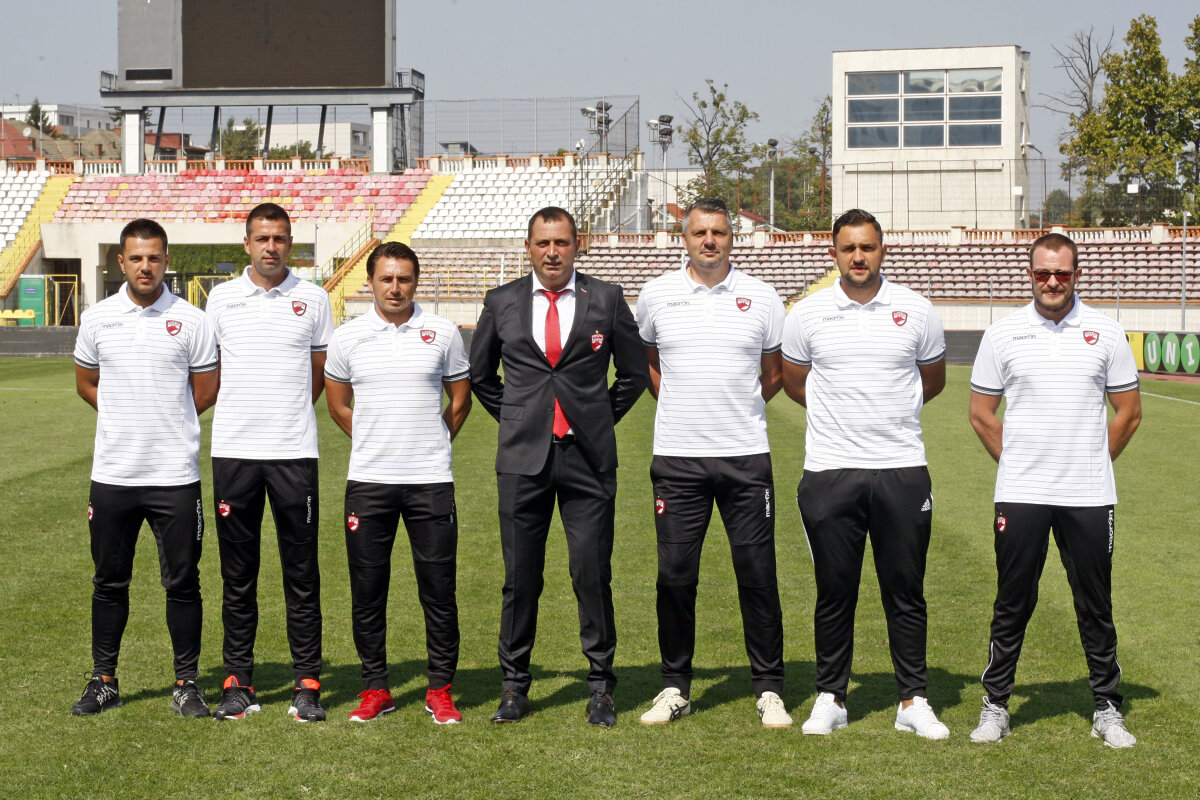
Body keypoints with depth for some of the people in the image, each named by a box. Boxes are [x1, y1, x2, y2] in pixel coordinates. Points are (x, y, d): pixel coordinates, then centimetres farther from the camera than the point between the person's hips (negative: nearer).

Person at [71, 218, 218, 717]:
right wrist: (128, 421, 10)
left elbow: (206, 391, 5)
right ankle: (104, 681, 20)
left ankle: (187, 683, 12)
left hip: (175, 475, -2)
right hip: (112, 474, 2)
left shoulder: (190, 320, -2)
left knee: (182, 583, 2)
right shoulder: (97, 319, 5)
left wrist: (164, 423, 7)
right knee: (109, 582, 10)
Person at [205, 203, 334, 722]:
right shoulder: (222, 298, 7)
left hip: (294, 451, -1)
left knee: (301, 572, 1)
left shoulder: (312, 299, 5)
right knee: (237, 574, 6)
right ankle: (238, 680, 13)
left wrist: (288, 413, 10)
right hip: (233, 450, 1)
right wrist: (245, 414, 12)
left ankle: (307, 683, 7)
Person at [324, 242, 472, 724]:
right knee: (367, 590, 4)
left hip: (431, 482, -1)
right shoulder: (348, 338, 4)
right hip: (368, 482, 1)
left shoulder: (442, 333, 3)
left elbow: (460, 399, 14)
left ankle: (440, 691, 10)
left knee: (438, 589, 1)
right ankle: (375, 689, 15)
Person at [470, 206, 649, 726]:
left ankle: (601, 688, 9)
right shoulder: (502, 303, 6)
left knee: (592, 572, -2)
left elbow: (634, 372, 12)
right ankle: (514, 687, 15)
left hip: (589, 458, -1)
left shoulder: (606, 299, 3)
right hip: (523, 457, 1)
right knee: (520, 576, 4)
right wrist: (512, 419, 13)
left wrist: (600, 422, 8)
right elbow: (479, 372, 19)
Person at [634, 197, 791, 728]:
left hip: (746, 456, -1)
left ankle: (769, 690, 11)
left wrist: (738, 412, 10)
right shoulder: (656, 295, 5)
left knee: (758, 576, 1)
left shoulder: (761, 298, 3)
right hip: (677, 458, 1)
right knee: (675, 577, 3)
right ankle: (675, 688, 15)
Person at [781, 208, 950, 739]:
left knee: (906, 591, 4)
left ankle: (913, 701, 13)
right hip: (829, 471, 0)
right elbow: (793, 381, 17)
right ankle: (830, 698, 16)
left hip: (902, 469, 0)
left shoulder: (916, 311, 3)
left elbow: (932, 379, 19)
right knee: (834, 592, 5)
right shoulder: (807, 315, 2)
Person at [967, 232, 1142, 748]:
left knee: (1096, 606, 6)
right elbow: (981, 414, 9)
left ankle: (1107, 709, 16)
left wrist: (1091, 464, 8)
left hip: (1089, 494, 0)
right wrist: (1017, 464, 7)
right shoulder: (1003, 335, 3)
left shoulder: (1105, 333, 4)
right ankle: (995, 705, 14)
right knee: (1012, 604, 4)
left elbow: (1128, 412, 10)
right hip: (1020, 494, 0)